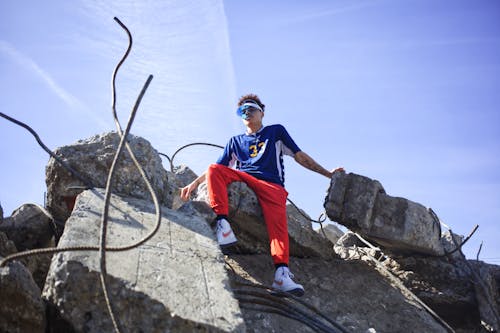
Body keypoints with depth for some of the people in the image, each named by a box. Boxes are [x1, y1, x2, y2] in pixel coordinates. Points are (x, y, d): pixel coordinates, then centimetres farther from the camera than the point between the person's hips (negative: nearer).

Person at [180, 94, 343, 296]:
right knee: (214, 170, -28)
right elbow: (218, 166, 27)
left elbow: (300, 156, 23)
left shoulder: (276, 132, 26)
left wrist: (328, 174, 17)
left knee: (278, 220, -32)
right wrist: (195, 183, 14)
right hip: (240, 179, 3)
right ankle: (222, 223, -43)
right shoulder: (236, 141, 31)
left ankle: (282, 273, -51)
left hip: (271, 185, -2)